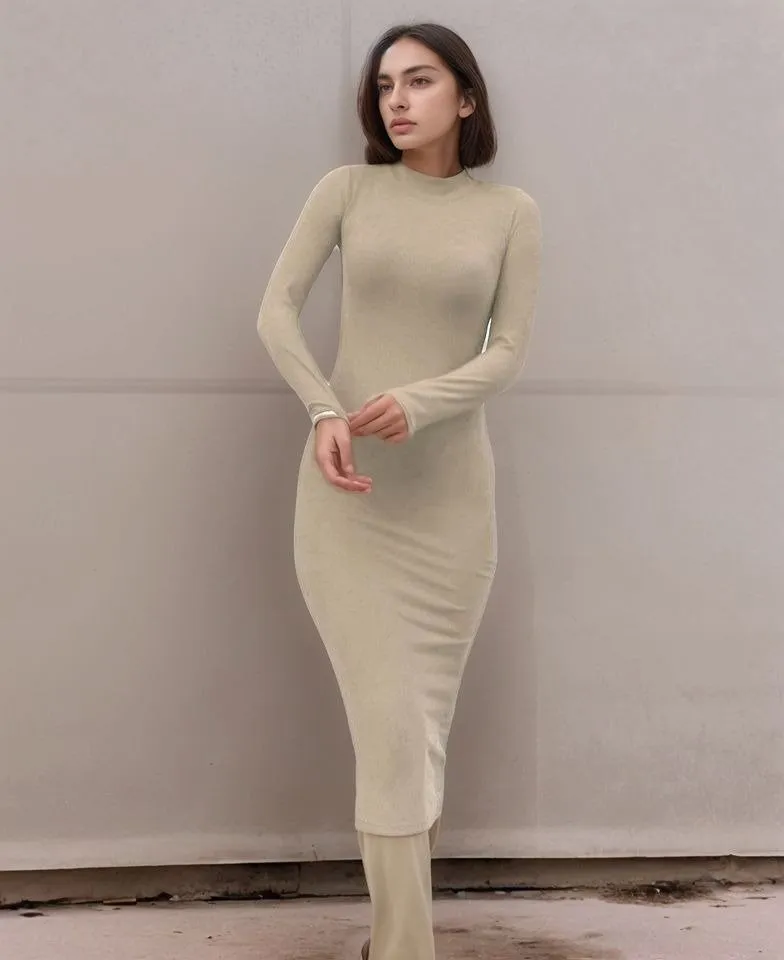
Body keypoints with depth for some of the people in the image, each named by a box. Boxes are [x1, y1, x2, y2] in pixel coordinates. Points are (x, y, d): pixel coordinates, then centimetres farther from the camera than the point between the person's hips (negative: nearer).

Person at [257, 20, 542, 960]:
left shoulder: (510, 212, 4)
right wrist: (325, 412, -19)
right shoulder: (346, 189, 3)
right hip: (346, 489, -1)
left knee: (425, 716, 6)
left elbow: (508, 353, -2)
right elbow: (276, 309, -2)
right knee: (388, 722, -7)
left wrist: (417, 403, -20)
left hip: (449, 490, 1)